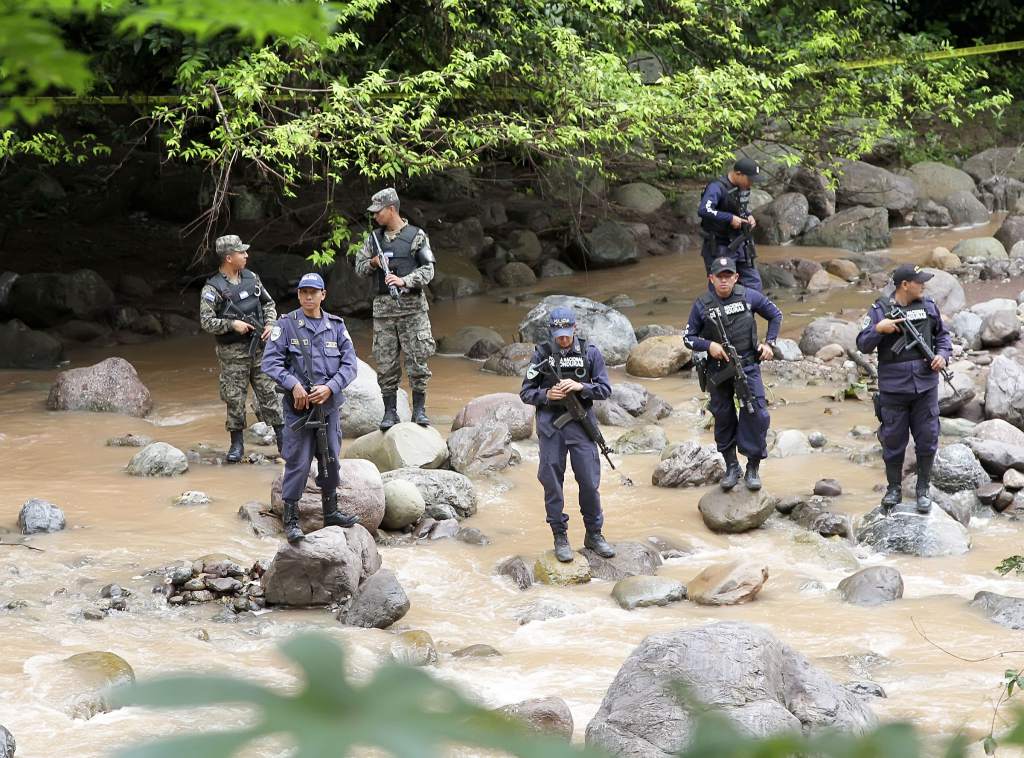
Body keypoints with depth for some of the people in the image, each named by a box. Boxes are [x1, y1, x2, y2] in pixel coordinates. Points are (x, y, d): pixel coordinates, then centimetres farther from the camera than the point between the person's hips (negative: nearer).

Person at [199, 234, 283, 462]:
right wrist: (232, 324, -22)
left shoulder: (251, 278, 8)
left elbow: (268, 303, 19)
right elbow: (206, 321, -14)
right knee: (234, 397, 1)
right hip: (233, 351, -4)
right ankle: (237, 444, 12)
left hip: (259, 347, 4)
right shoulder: (212, 289, -10)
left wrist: (270, 324, 2)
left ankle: (281, 437, 10)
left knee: (268, 392, 4)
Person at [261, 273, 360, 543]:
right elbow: (271, 361, -8)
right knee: (297, 462, -4)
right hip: (298, 406, -3)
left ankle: (330, 512, 27)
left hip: (329, 404, 3)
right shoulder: (287, 325, -3)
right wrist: (294, 385, -20)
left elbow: (350, 364, 2)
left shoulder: (336, 326, 5)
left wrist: (330, 387, -13)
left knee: (331, 460, 12)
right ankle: (291, 519, 2)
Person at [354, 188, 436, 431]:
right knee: (385, 361, 2)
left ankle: (419, 410, 2)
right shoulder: (374, 238, 12)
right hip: (383, 306, 4)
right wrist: (373, 263, -5)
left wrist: (404, 280, -18)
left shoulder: (416, 236, -1)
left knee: (417, 358, -5)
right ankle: (390, 412, 7)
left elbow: (428, 270, -5)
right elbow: (359, 267, 16)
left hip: (412, 304, -4)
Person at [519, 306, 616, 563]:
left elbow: (604, 389, 1)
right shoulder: (542, 354, 1)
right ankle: (560, 538, 12)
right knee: (552, 483, 2)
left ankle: (594, 534, 18)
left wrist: (580, 387, -16)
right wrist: (546, 395, -16)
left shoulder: (590, 352, 1)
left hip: (581, 425, 0)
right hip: (550, 425, 0)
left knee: (589, 483, 2)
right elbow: (526, 392, 4)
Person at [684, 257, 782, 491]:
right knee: (723, 418, 9)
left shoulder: (749, 297, -4)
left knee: (756, 415, -9)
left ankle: (753, 468, 4)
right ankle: (731, 467, 22)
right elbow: (688, 337, 1)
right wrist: (708, 345, -17)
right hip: (717, 370, 1)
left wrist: (769, 343, 2)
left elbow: (775, 315, 11)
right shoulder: (702, 305, -5)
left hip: (747, 365, -1)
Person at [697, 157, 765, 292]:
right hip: (718, 249, -8)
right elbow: (703, 210, -34)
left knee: (754, 284, 7)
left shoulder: (743, 188, 7)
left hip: (739, 244, 8)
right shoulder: (717, 188, -19)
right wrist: (730, 218, -27)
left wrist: (749, 216, 4)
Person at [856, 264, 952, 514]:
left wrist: (943, 354, -2)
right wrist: (879, 329, -22)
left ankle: (923, 490, 17)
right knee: (894, 441, 6)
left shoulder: (928, 306, 5)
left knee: (927, 440, 4)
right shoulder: (880, 310, -5)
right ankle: (894, 489, 20)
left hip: (925, 387, 3)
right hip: (893, 388, -3)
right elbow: (863, 345, -5)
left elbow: (942, 335, 17)